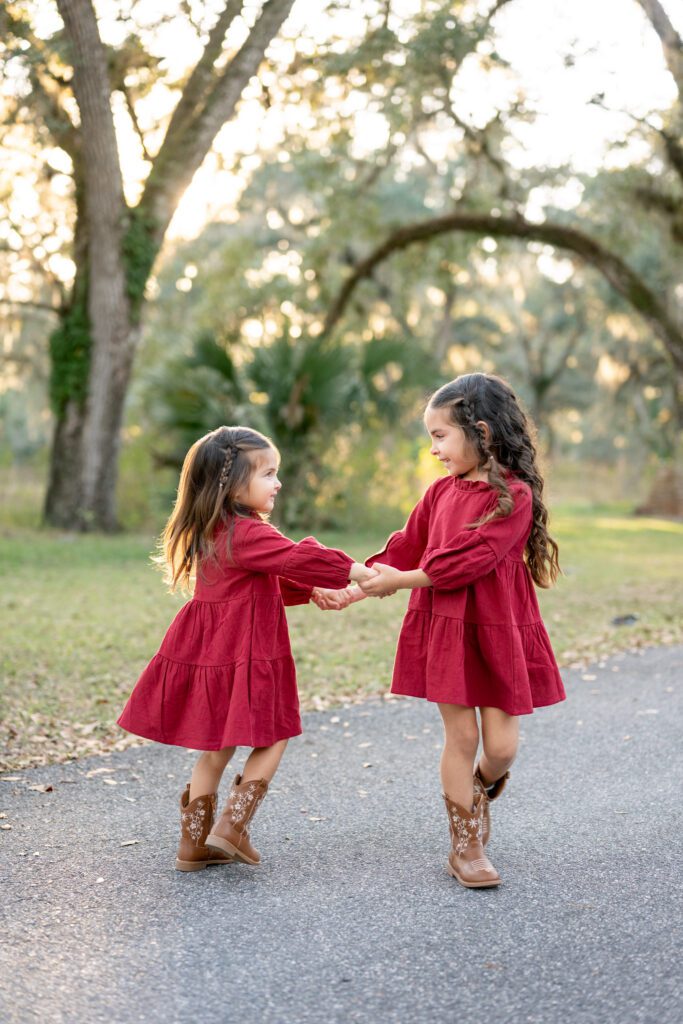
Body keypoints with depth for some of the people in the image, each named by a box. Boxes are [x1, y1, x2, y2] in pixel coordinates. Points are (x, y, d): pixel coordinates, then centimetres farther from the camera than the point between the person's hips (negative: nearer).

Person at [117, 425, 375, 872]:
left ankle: (194, 843, 21)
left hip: (208, 651, 9)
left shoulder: (211, 533, 13)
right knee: (272, 740, 7)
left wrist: (314, 592, 9)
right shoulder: (248, 534, -18)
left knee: (217, 748, 16)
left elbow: (275, 581, 18)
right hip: (244, 656, -9)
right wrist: (365, 574, -10)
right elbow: (299, 559, -19)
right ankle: (231, 827, 2)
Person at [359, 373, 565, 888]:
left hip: (499, 632, -3)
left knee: (501, 744, 1)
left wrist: (400, 580, -13)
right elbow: (407, 549, 11)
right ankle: (466, 845, 16)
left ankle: (480, 790, 35)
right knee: (461, 736, 5)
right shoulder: (442, 492, 6)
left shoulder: (515, 495, -13)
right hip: (445, 629, 3)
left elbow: (466, 562, -19)